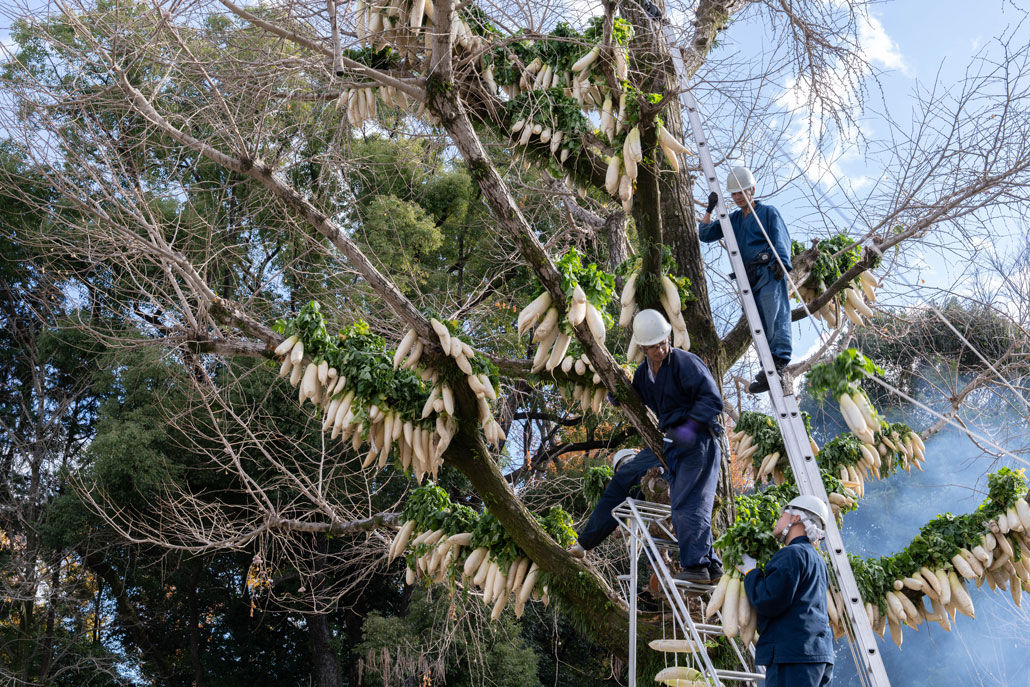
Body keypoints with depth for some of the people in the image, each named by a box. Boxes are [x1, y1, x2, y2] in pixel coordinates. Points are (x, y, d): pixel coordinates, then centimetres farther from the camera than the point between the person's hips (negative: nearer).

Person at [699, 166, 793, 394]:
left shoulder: (768, 212, 10)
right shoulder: (732, 219, 25)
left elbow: (781, 239, -2)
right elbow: (706, 235, 21)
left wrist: (780, 263, -19)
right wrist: (709, 210, 8)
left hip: (769, 273, -5)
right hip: (749, 279, 6)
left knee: (776, 315, -23)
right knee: (760, 324, -1)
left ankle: (780, 358, -34)